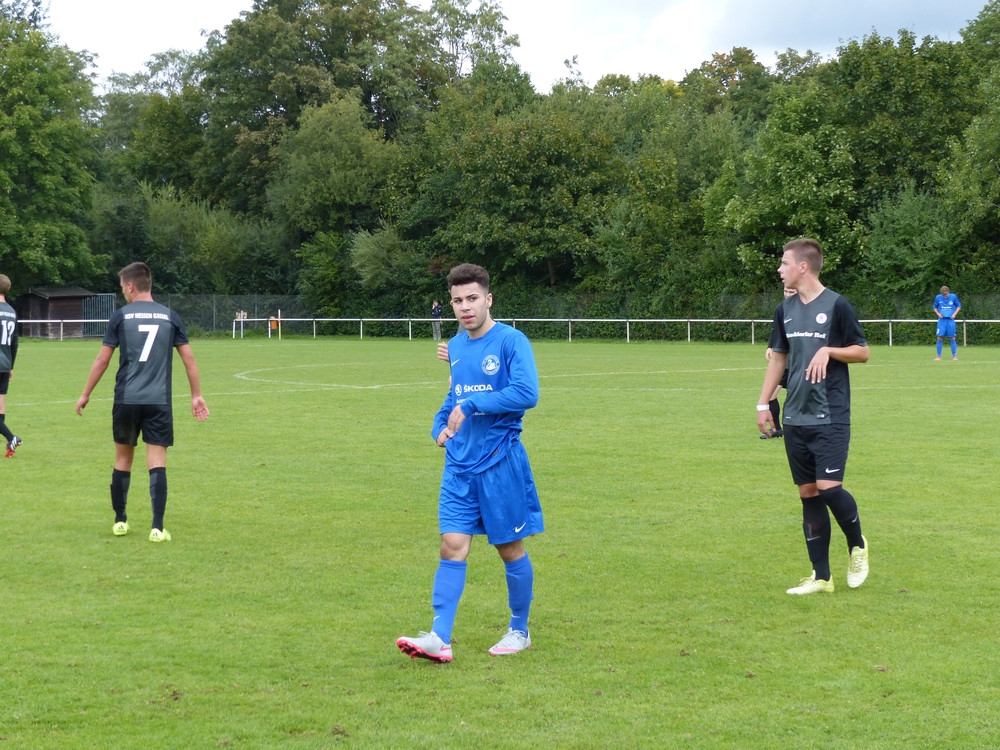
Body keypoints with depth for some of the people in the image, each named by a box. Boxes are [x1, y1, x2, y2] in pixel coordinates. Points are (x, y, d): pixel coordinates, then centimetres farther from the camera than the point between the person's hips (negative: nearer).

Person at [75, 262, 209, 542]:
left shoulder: (120, 316, 1)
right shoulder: (170, 316, 5)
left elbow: (103, 359, 2)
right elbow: (188, 358, 5)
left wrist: (86, 394, 12)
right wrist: (196, 395, 13)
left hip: (126, 400, 0)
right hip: (159, 401, 0)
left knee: (123, 459, 15)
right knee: (157, 462, -3)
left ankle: (120, 521, 24)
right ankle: (157, 528, -11)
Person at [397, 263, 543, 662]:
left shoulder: (511, 341, -11)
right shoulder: (455, 346, 11)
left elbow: (526, 393, -23)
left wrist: (471, 407, -23)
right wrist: (441, 423, 7)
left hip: (500, 463, -5)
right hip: (459, 463, 6)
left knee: (510, 548, 6)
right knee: (452, 546, -3)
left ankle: (519, 631, 22)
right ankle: (440, 638, -8)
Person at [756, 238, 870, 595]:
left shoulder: (836, 305, -7)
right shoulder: (785, 310, 10)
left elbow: (862, 351, -2)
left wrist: (828, 351, -18)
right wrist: (763, 403, 17)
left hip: (831, 418, -6)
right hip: (795, 418, 6)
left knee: (829, 488, -14)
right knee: (808, 493, 5)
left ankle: (857, 546, 15)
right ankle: (821, 577, 11)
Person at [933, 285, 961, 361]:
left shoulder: (953, 297, -3)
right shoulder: (938, 297, -1)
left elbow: (959, 306, 10)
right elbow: (935, 307, 13)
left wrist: (955, 314, -4)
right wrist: (938, 313, -6)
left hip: (950, 320, 0)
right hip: (942, 320, 0)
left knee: (952, 338, 2)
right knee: (940, 337, -5)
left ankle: (954, 356, 10)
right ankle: (938, 356, 2)